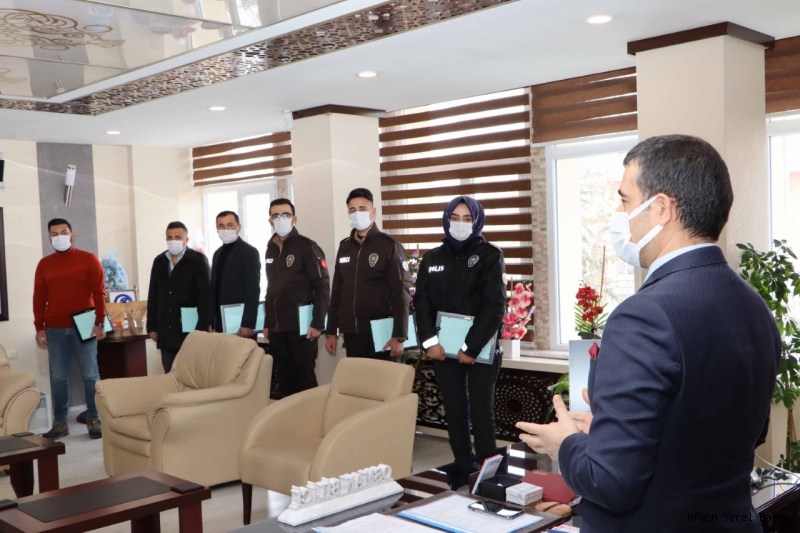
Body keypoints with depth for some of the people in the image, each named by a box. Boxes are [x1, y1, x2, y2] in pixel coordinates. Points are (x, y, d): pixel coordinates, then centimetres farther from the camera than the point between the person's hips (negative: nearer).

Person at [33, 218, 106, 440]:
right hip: (55, 329, 3)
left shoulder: (89, 259, 2)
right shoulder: (44, 264, 10)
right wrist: (39, 328, 4)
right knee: (58, 377, 4)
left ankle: (94, 419, 9)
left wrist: (99, 323, -10)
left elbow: (99, 292, -3)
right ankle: (60, 422, 12)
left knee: (90, 374, 1)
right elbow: (39, 297, 10)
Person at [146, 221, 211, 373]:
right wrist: (152, 326, 10)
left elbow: (205, 295, -7)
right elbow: (153, 295, 15)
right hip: (165, 332, 5)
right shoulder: (159, 261, 12)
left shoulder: (198, 260, -3)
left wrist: (202, 328, -13)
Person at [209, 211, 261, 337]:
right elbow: (214, 290, 15)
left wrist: (248, 324, -19)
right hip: (221, 324, 6)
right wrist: (210, 322, 10)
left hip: (241, 323, -6)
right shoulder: (218, 254, 15)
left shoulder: (249, 252, -7)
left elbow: (253, 291, -13)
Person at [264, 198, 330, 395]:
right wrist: (267, 323, 15)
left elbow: (323, 286, -11)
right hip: (276, 328, 6)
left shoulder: (307, 246, -6)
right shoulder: (271, 249, 13)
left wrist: (317, 323, -16)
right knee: (284, 379, 11)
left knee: (305, 378, 0)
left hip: (301, 327, -6)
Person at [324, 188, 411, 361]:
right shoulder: (344, 247, 12)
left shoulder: (389, 246, -5)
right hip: (351, 333, 5)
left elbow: (401, 294, -9)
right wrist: (331, 332, 12)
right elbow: (336, 291, 15)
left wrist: (399, 336, -15)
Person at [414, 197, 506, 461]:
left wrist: (471, 347, -15)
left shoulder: (490, 255, -2)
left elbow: (494, 306, -9)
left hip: (481, 348, -3)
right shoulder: (432, 259, 9)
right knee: (454, 411, 9)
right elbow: (422, 302, 5)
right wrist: (429, 341, -9)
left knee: (481, 412, -1)